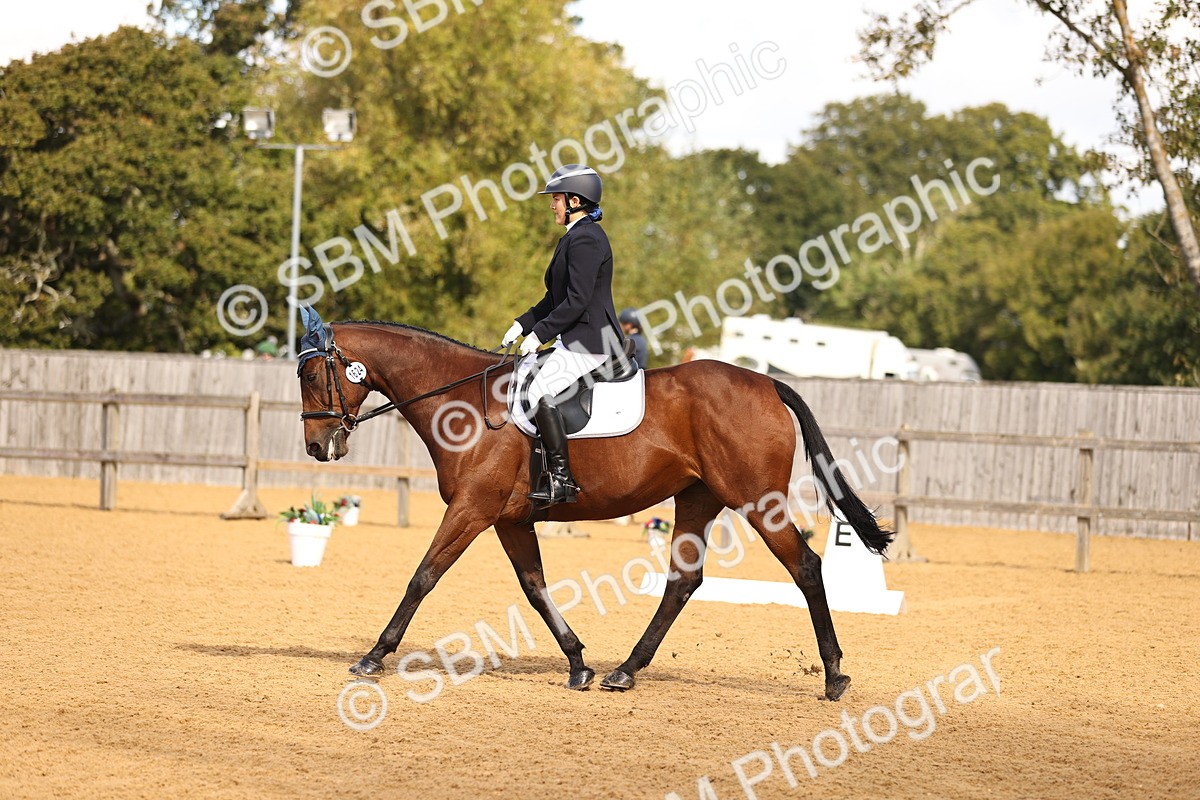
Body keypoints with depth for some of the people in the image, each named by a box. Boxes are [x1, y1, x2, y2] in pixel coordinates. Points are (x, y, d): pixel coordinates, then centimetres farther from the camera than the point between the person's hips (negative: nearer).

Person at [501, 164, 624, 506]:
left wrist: (539, 334, -19)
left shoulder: (585, 240, -15)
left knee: (539, 392, -24)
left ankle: (561, 480, -24)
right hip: (575, 338, 11)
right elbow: (556, 297, 22)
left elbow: (576, 301, -22)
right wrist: (523, 324, 14)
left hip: (589, 341, -11)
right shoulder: (577, 237, 18)